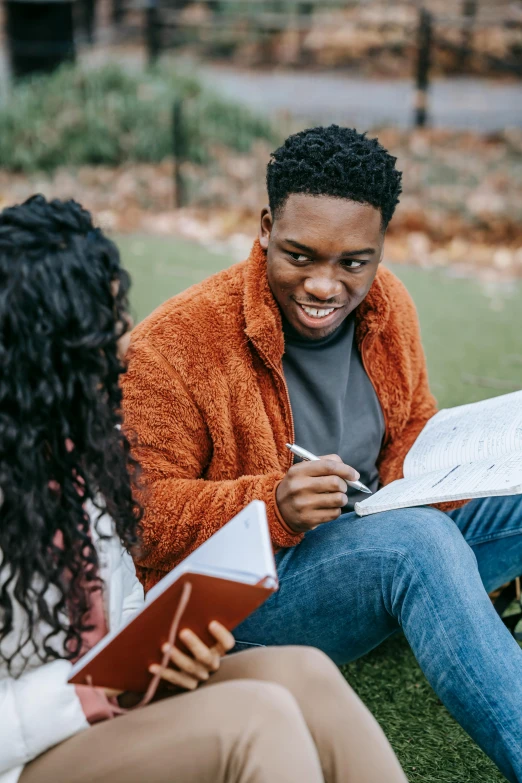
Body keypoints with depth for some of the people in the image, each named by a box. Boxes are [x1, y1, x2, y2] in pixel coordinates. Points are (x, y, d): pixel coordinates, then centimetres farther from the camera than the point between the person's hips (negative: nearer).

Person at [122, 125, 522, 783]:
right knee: (417, 541, -34)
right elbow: (145, 514, -16)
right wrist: (274, 506, -33)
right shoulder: (176, 344, -18)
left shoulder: (387, 303, 1)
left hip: (380, 544, 7)